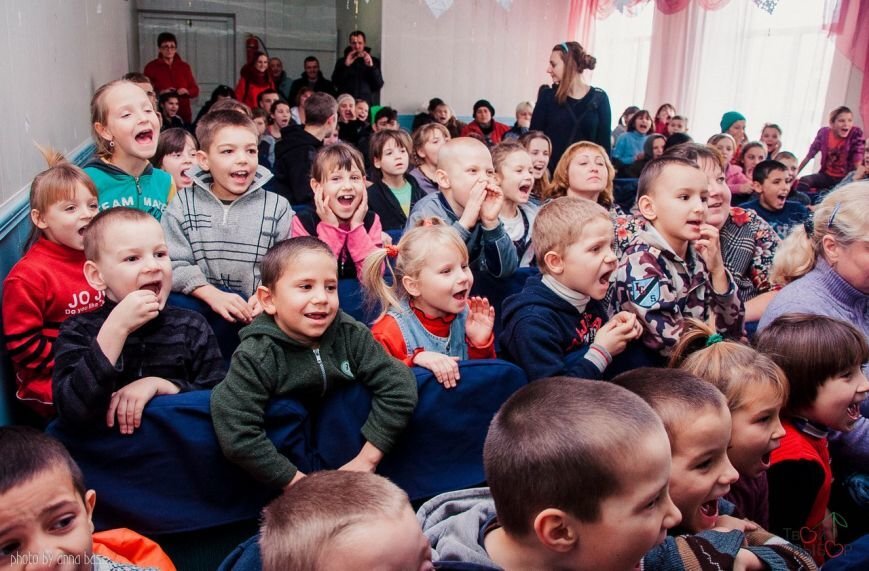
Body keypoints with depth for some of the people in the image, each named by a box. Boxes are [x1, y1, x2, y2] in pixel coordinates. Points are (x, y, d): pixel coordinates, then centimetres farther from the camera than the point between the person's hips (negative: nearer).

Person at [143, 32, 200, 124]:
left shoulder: (184, 66, 13)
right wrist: (160, 93, -15)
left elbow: (195, 90, 13)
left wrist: (186, 91, -9)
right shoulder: (151, 67, 4)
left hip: (184, 116, 2)